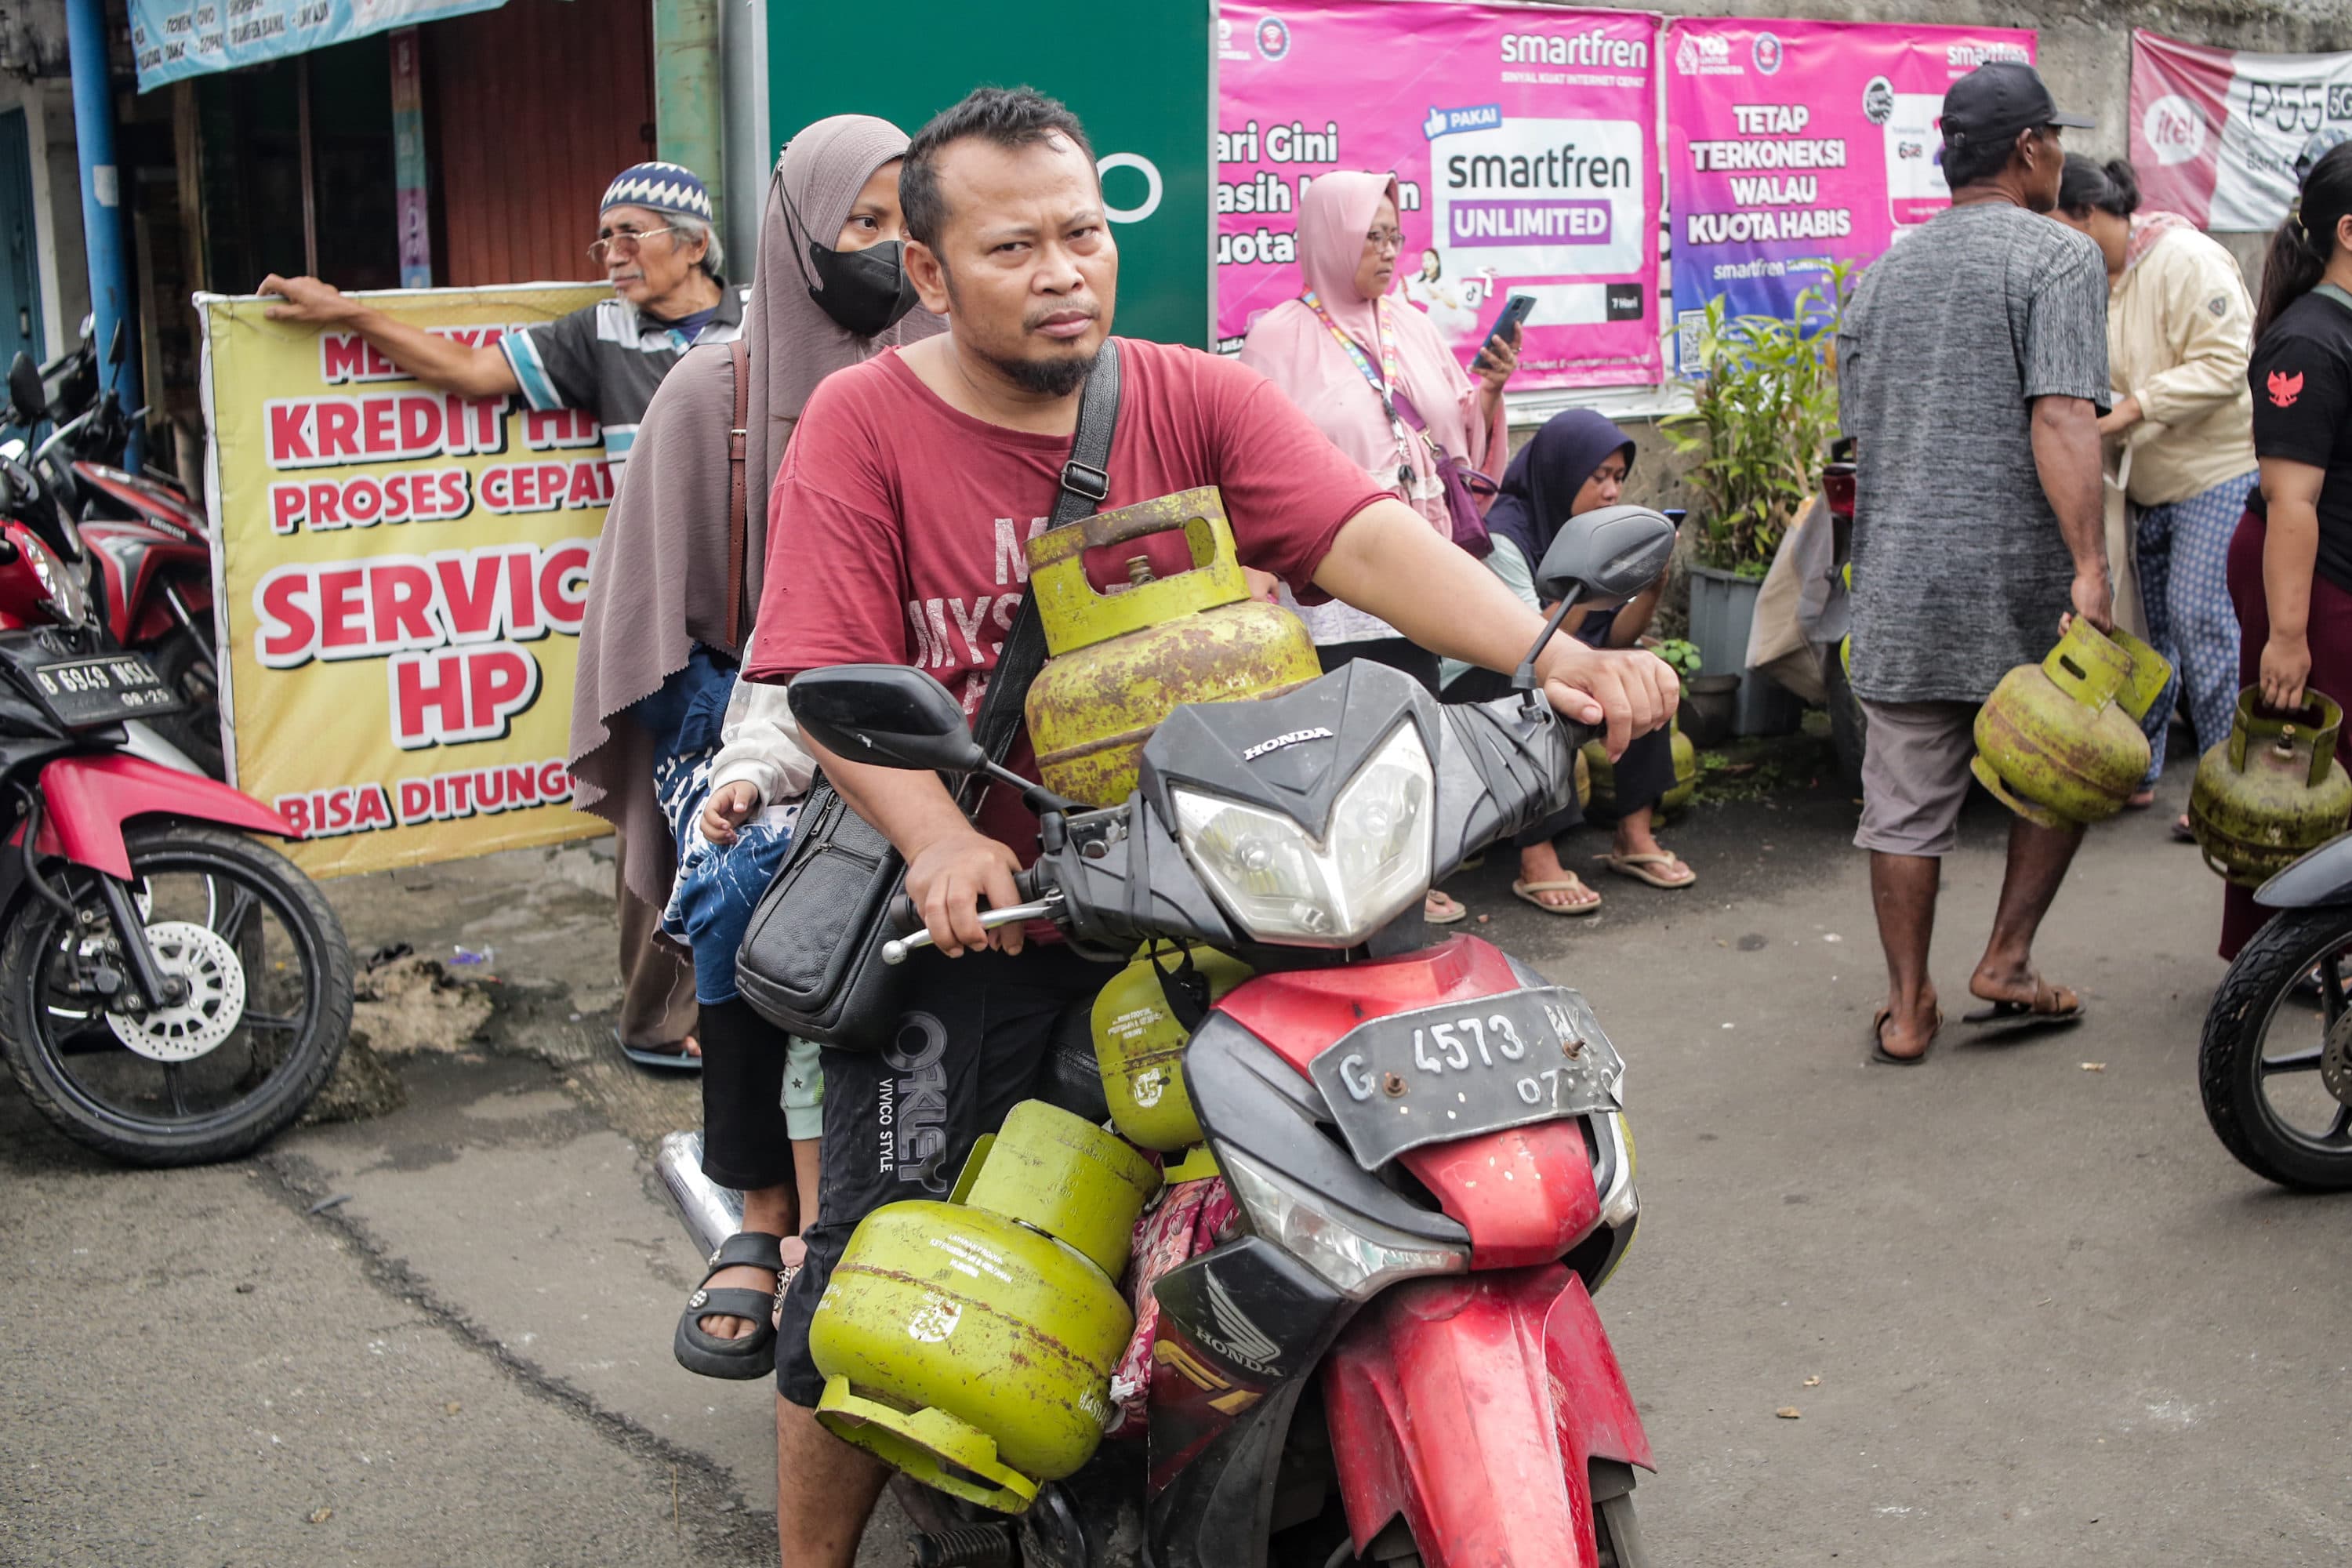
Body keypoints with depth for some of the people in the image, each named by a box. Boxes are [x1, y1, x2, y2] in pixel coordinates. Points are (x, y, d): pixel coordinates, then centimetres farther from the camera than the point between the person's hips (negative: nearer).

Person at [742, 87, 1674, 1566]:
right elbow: (833, 677, -10)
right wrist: (939, 844, -28)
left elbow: (1360, 532, -13)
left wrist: (1548, 650, -29)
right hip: (963, 904, -2)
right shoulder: (862, 424, -3)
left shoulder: (1199, 401, 3)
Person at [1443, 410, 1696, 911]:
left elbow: (1613, 639, -1)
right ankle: (1537, 860, -35)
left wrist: (1651, 588, -18)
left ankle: (1635, 836, -11)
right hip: (1470, 688, -7)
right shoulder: (1504, 533, -21)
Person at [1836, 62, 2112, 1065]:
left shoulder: (1883, 275, 14)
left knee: (1906, 802, 8)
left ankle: (1907, 1009, 14)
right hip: (2019, 583, -5)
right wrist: (2089, 565, -23)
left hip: (1897, 580, 5)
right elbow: (2062, 419, -18)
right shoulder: (2058, 258, -6)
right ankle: (2005, 963, 15)